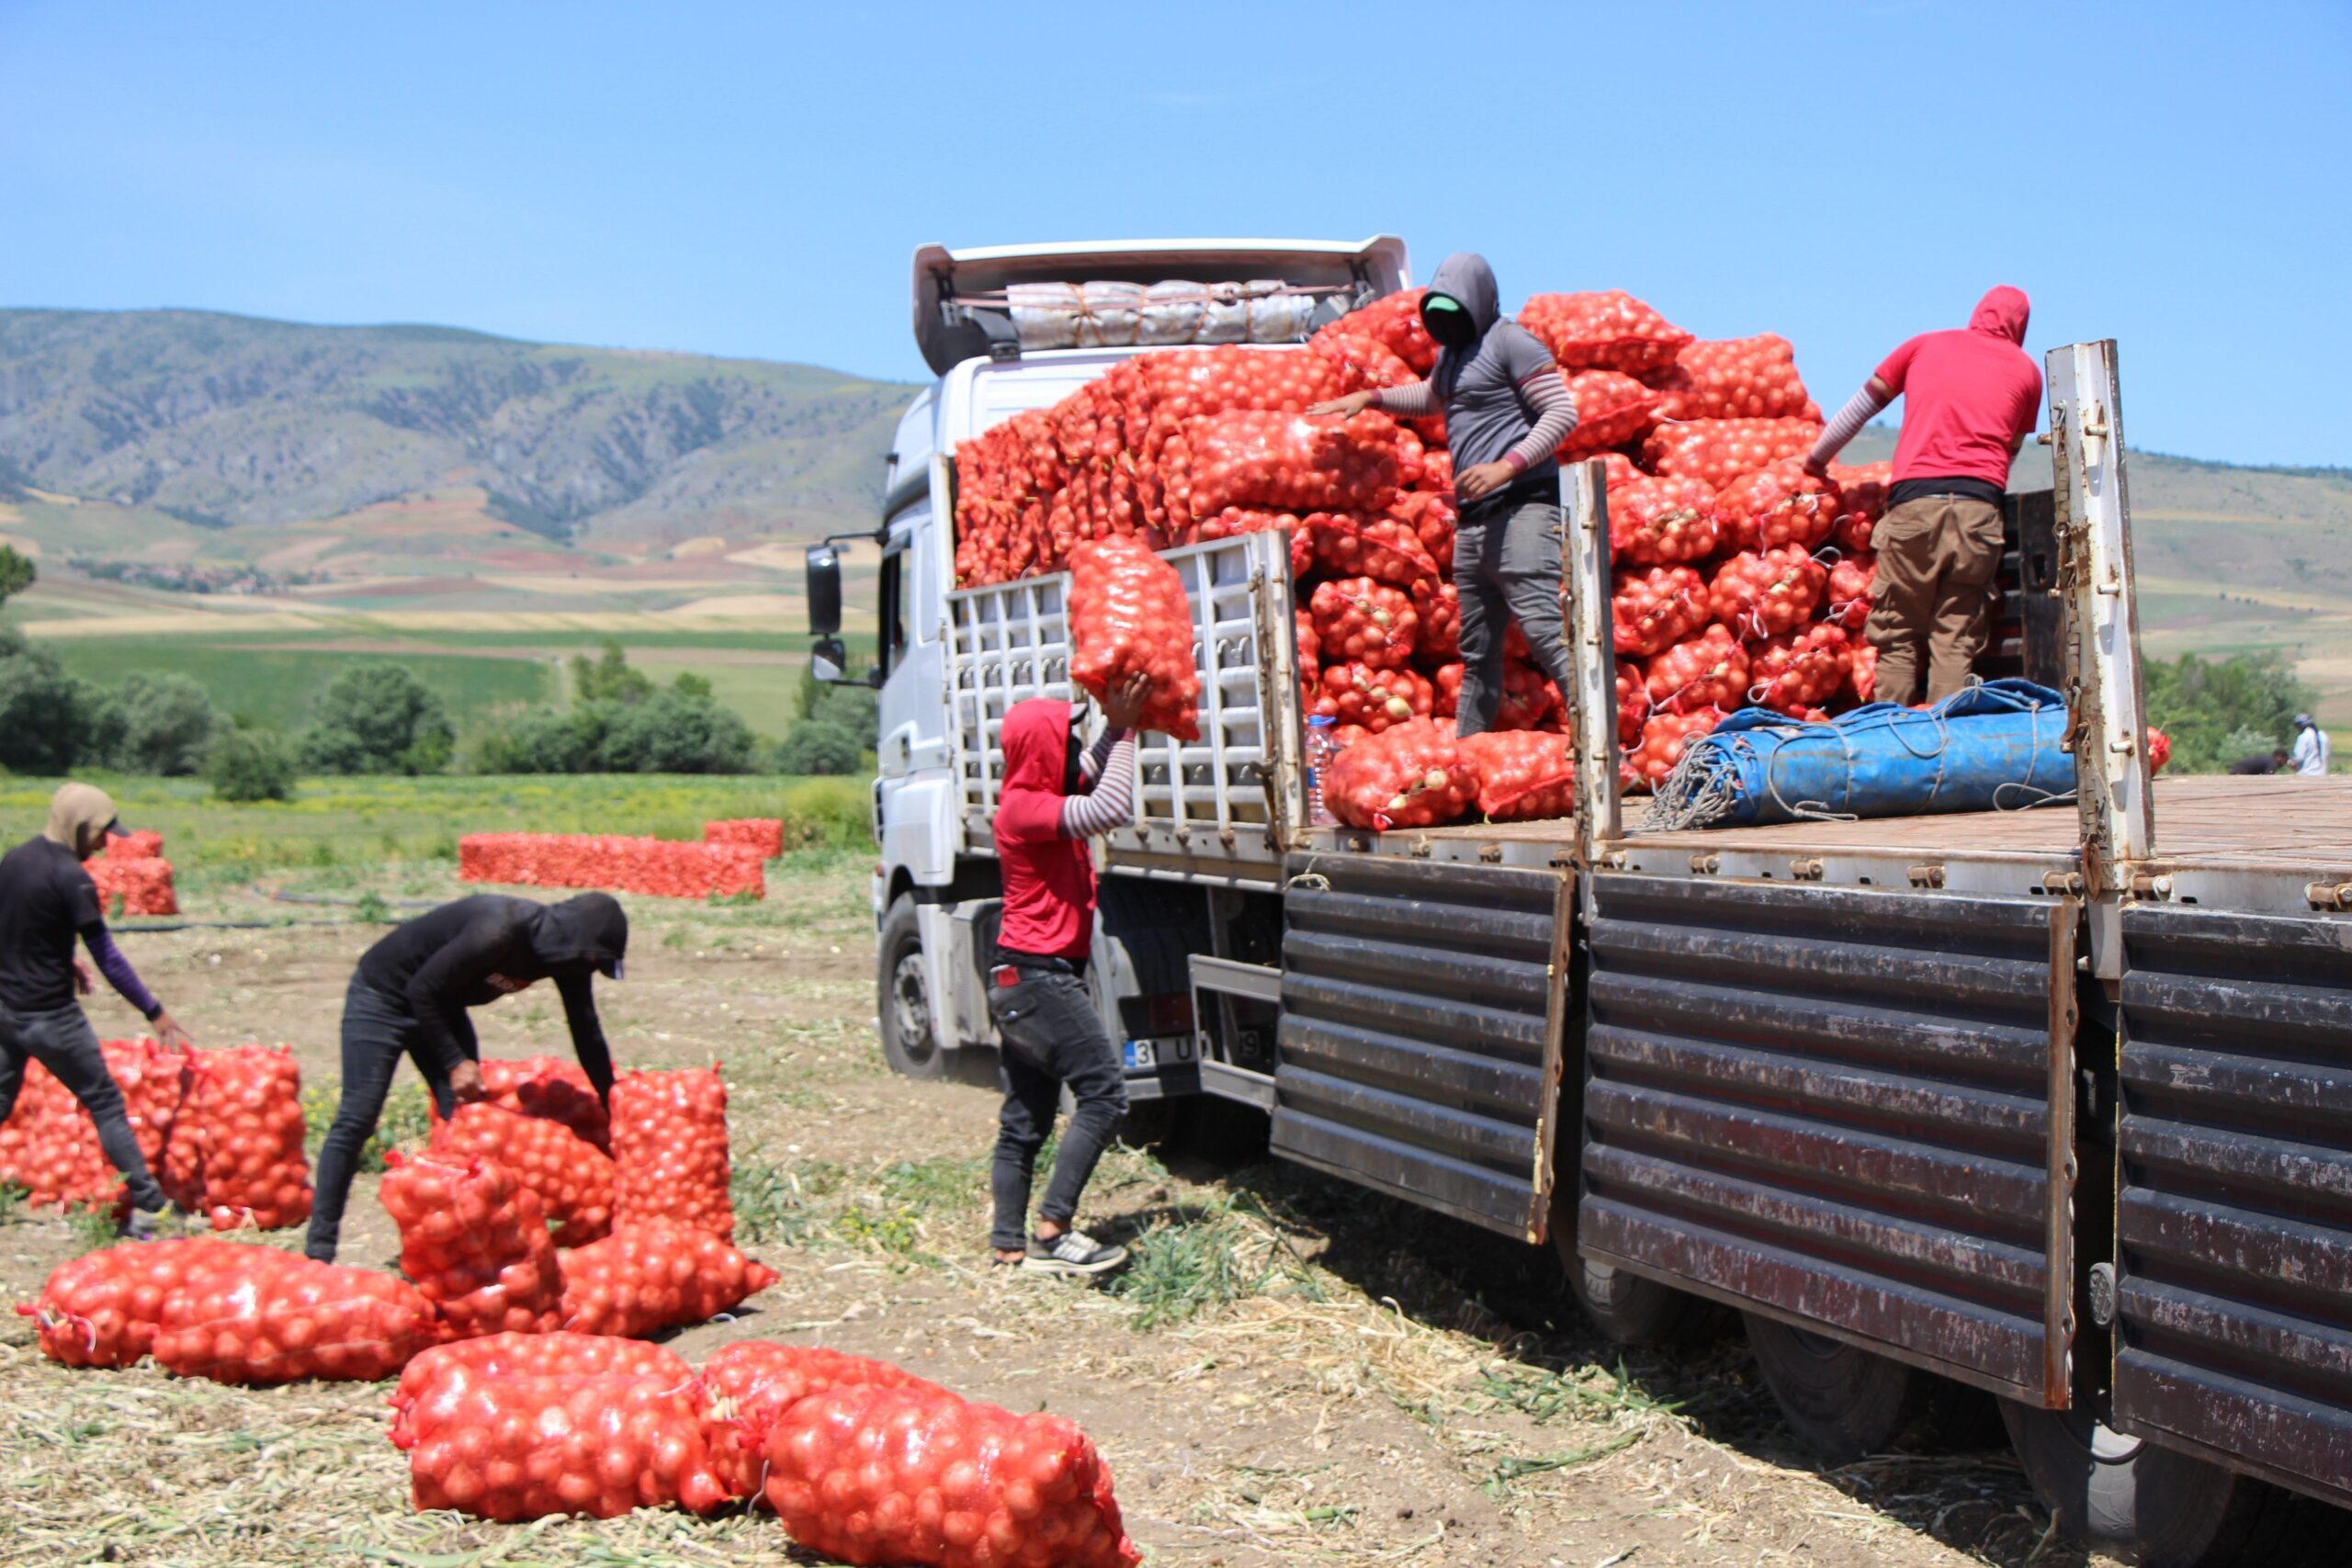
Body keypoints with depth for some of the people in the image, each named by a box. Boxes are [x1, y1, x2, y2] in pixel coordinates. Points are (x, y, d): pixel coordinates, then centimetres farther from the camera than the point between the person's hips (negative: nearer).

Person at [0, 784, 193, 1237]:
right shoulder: (70, 876, -17)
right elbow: (107, 958, -17)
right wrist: (155, 1013, -13)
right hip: (52, 1015, -7)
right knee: (106, 1105, 1)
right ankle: (150, 1208, 1)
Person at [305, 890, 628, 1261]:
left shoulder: (566, 955, -10)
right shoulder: (497, 933, -36)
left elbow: (587, 1032, 2)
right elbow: (422, 990, -27)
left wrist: (612, 1104, 5)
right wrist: (455, 1062, -26)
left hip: (440, 1005, 8)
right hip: (383, 995, -8)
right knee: (356, 1120, -11)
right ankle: (320, 1250, -8)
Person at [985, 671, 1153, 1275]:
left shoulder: (1036, 799, 13)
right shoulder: (1025, 808, -16)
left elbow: (1092, 774, 29)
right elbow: (1113, 809, -27)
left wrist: (1118, 724, 13)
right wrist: (1124, 728, -18)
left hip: (1018, 981, 10)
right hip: (1040, 978, -10)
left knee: (1025, 1122, 10)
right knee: (1103, 1093, -12)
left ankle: (1010, 1247, 12)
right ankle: (1052, 1230, -15)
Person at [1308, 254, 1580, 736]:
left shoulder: (1510, 341, -3)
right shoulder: (1452, 355, 23)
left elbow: (1563, 412, -11)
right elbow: (1431, 396, 46)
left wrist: (1507, 466, -21)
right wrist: (1370, 398, 34)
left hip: (1520, 509, -9)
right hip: (1473, 520, 9)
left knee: (1545, 631, -19)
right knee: (1478, 653, 10)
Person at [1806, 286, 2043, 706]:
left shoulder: (1926, 345, 21)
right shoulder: (2026, 369, 19)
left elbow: (1862, 404, 27)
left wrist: (1816, 460, 38)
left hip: (1914, 502, 0)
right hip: (1980, 505, 0)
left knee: (1898, 638, 2)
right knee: (1956, 642, -1)